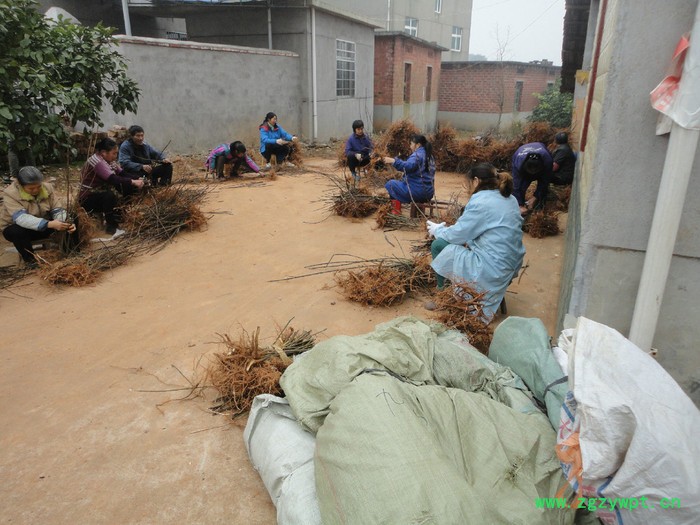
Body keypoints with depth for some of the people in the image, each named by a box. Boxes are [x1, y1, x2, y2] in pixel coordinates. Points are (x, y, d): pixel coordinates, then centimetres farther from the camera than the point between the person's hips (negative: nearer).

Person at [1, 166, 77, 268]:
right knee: (18, 231, -39)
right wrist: (49, 224, -52)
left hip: (42, 227, 4)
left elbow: (57, 210, -14)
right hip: (16, 228, -4)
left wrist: (66, 223, -37)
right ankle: (29, 260, -15)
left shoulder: (47, 187, -13)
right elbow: (21, 218, -38)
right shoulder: (10, 193, -26)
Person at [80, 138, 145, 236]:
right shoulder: (97, 161, -24)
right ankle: (112, 227, -22)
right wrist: (133, 182, -34)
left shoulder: (109, 161, 4)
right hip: (88, 199, -9)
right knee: (109, 195, -35)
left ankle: (109, 218, 7)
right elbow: (113, 180, -34)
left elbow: (122, 174, -1)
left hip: (101, 195, 9)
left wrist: (137, 180, -18)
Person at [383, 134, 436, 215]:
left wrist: (393, 161, -35)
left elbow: (408, 166, -33)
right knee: (399, 183, 30)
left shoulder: (418, 154, -13)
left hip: (418, 192, -10)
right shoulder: (429, 155, 17)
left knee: (390, 184, 2)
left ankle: (396, 210, -1)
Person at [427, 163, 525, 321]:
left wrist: (437, 229, 11)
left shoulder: (481, 202, -16)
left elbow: (458, 234, -9)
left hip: (492, 270, -9)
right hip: (511, 265, 9)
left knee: (438, 246, 0)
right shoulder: (510, 199, 10)